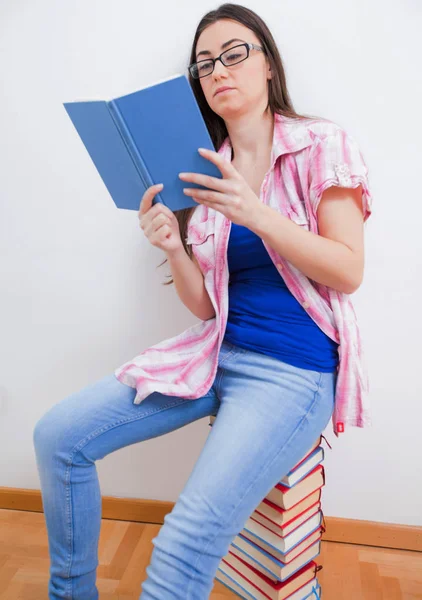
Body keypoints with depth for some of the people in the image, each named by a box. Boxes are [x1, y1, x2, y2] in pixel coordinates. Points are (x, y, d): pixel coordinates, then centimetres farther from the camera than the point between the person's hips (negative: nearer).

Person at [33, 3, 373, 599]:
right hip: (217, 351, 5)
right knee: (57, 435, -5)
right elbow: (205, 307, 7)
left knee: (187, 541, -24)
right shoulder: (205, 173, 9)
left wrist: (256, 213, -19)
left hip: (295, 368, -5)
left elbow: (348, 273, -9)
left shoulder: (322, 145, -2)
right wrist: (173, 248, -13)